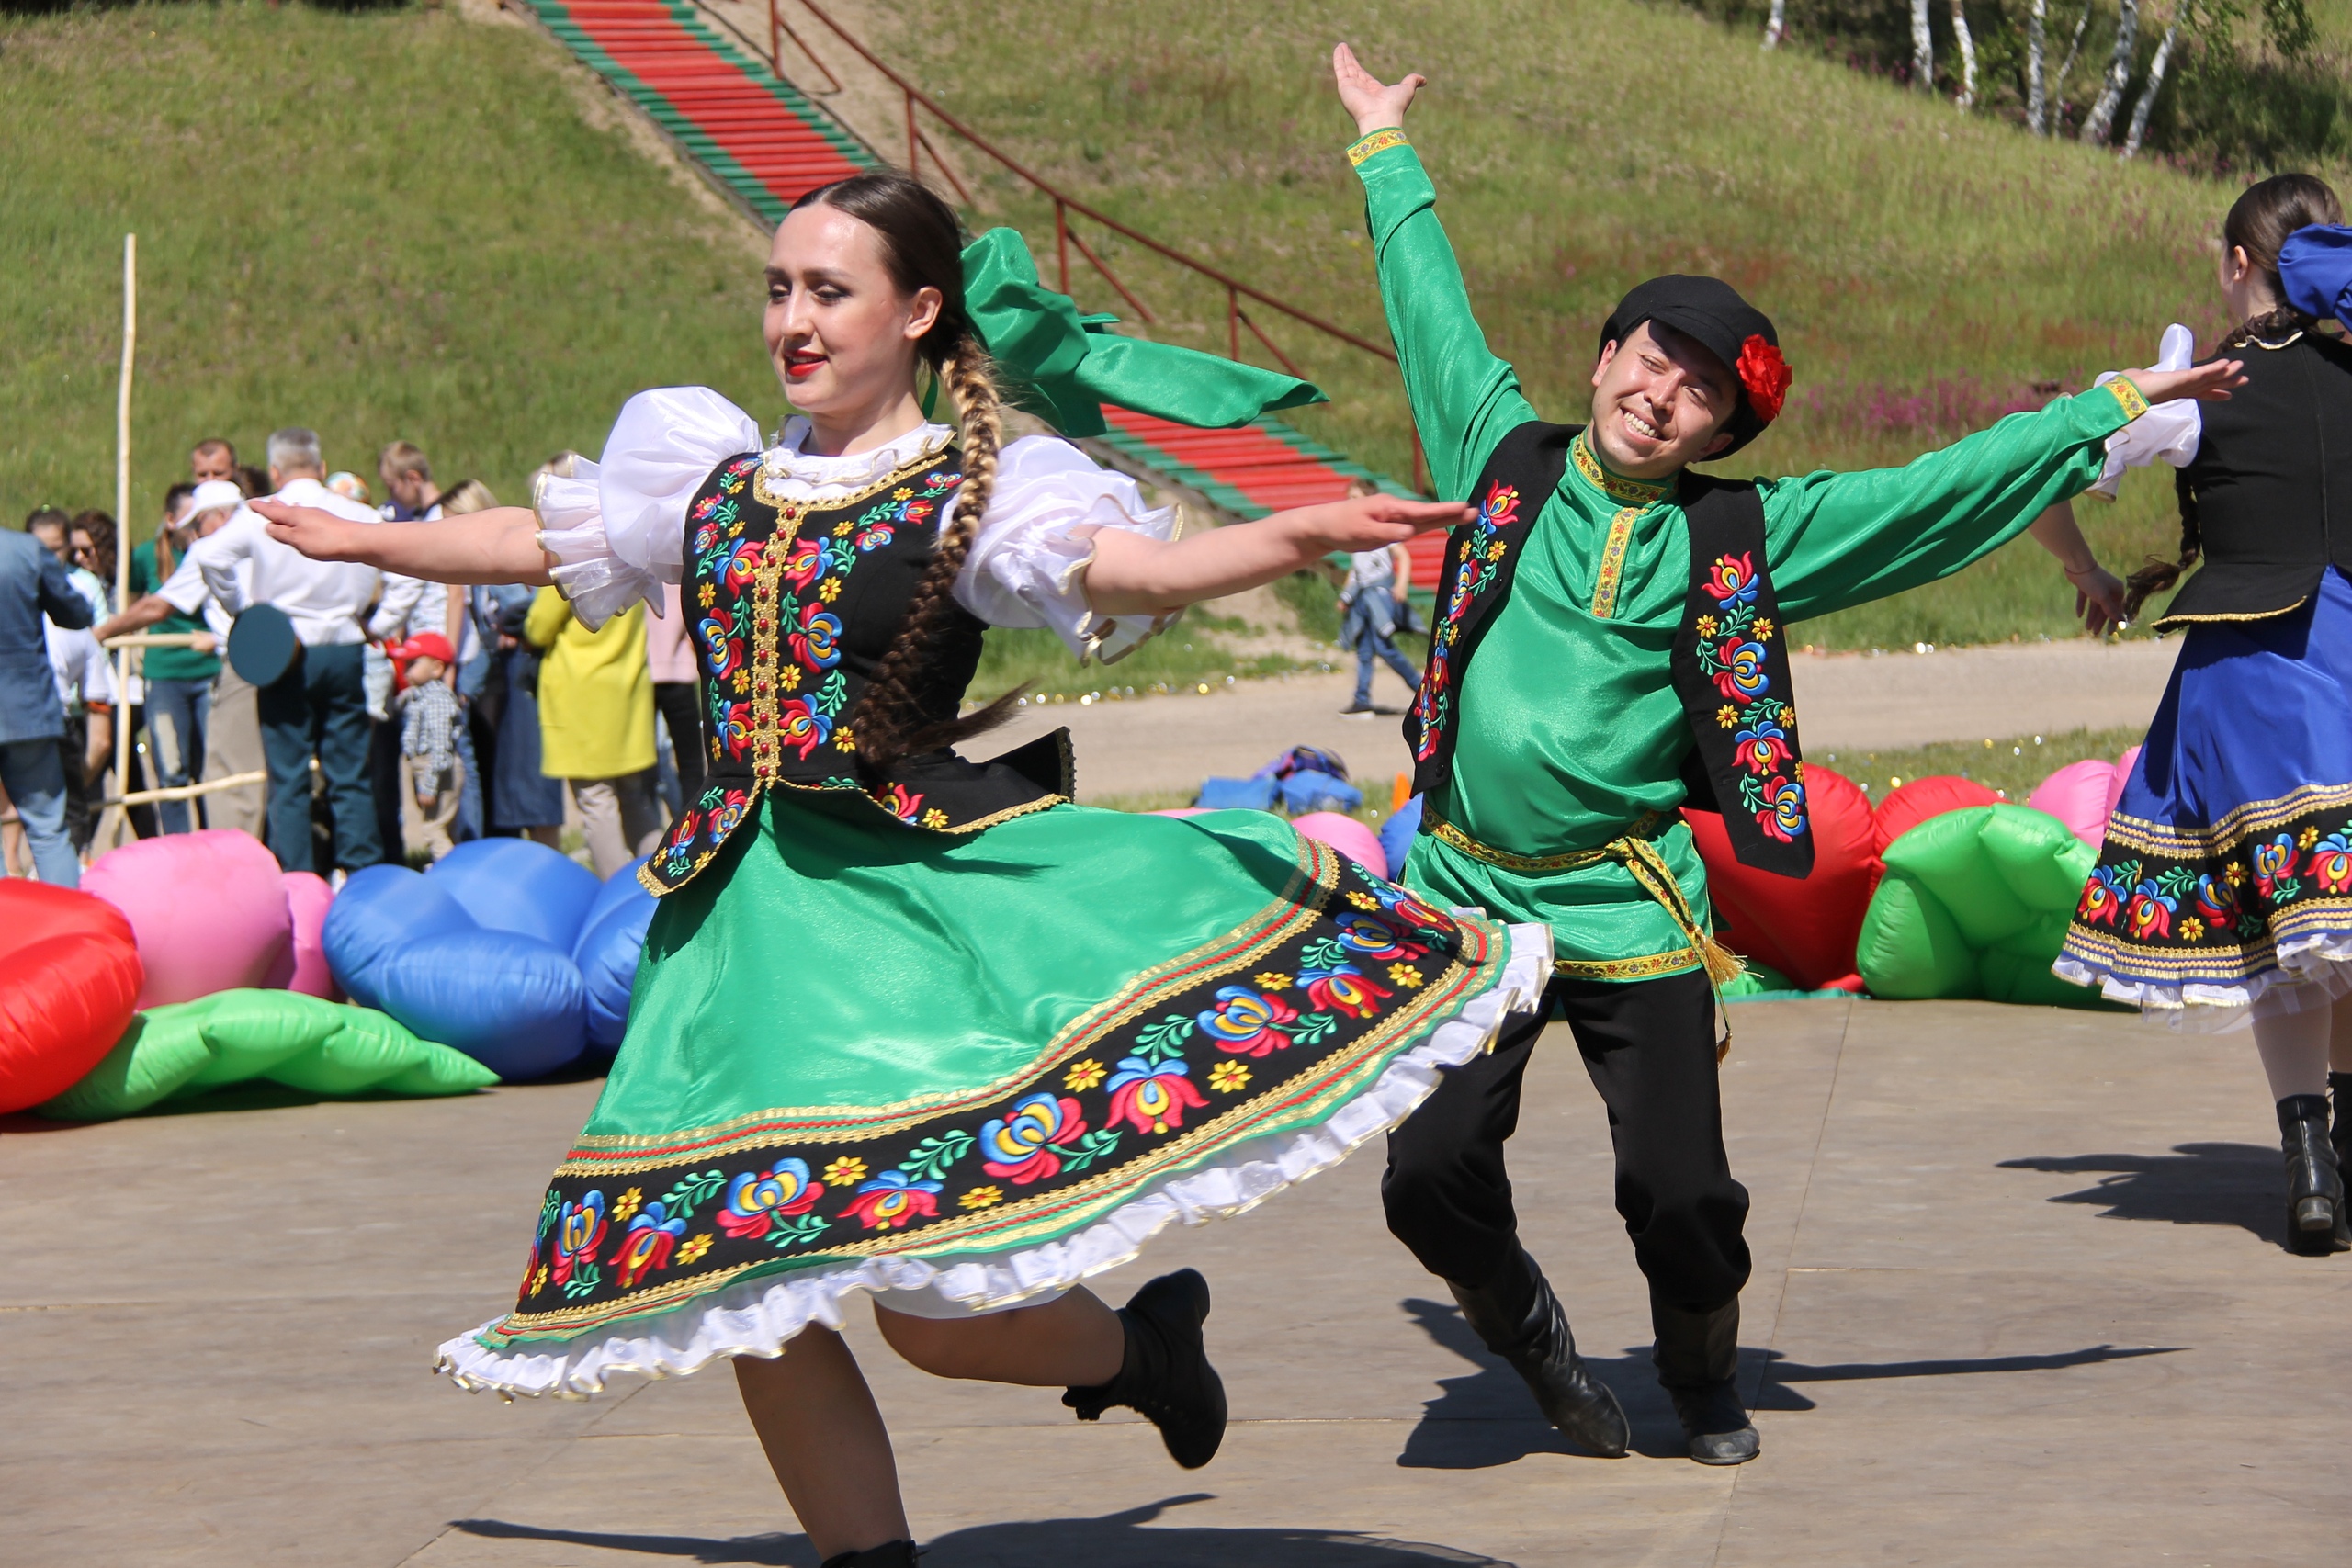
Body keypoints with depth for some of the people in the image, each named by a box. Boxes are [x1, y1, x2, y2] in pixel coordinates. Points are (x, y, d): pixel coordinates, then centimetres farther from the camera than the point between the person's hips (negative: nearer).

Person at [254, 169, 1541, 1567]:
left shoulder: (978, 493, -2)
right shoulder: (717, 474, 14)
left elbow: (1129, 567, -19)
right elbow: (536, 542, 29)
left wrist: (1295, 538, -38)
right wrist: (363, 541, 40)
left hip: (920, 894, -5)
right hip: (748, 910, 5)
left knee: (936, 1299, -12)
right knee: (740, 1285, 1)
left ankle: (1144, 1347, 21)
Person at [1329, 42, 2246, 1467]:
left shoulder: (1742, 537, 2)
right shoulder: (1506, 460, 6)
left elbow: (1939, 492, 5)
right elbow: (1435, 312, 19)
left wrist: (2110, 412, 6)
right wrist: (1390, 152, 28)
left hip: (1629, 911, -1)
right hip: (1467, 898, 1)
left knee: (1682, 1190, -4)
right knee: (1432, 1175, -8)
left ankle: (1704, 1380, 28)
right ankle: (1538, 1346, 23)